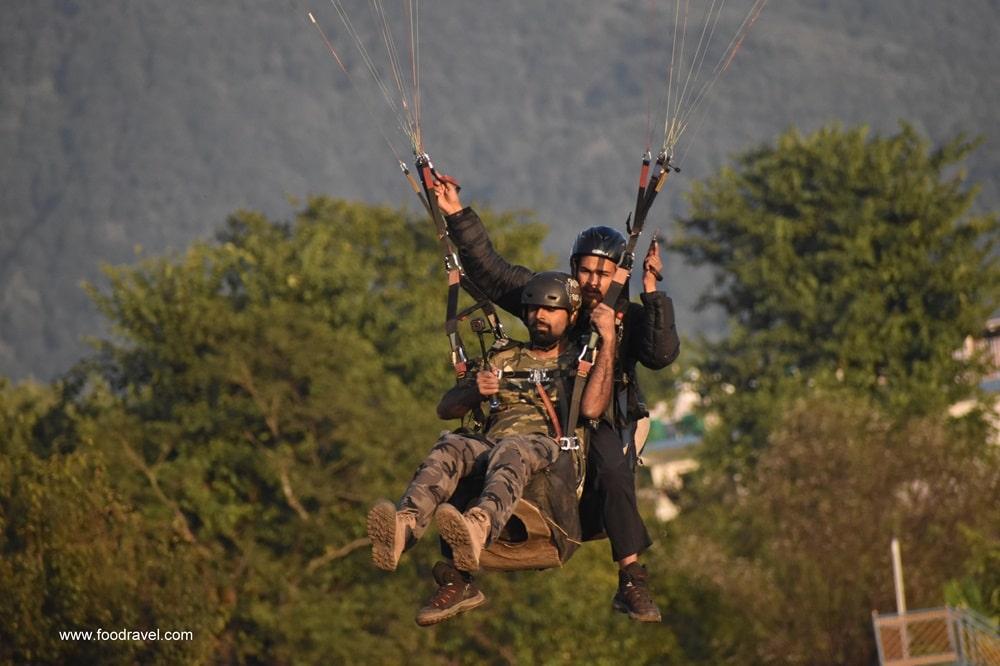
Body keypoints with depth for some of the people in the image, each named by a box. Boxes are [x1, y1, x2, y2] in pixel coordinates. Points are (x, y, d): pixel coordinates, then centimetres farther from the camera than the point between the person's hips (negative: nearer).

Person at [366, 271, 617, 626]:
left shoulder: (581, 364, 22)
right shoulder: (504, 360, 34)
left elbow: (591, 408, -4)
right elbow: (445, 408, 24)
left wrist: (608, 340, -4)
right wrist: (474, 392, 1)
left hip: (548, 451, -4)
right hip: (489, 446, 4)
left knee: (510, 450, -40)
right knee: (451, 447, -32)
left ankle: (478, 527, -73)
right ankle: (404, 526, -61)